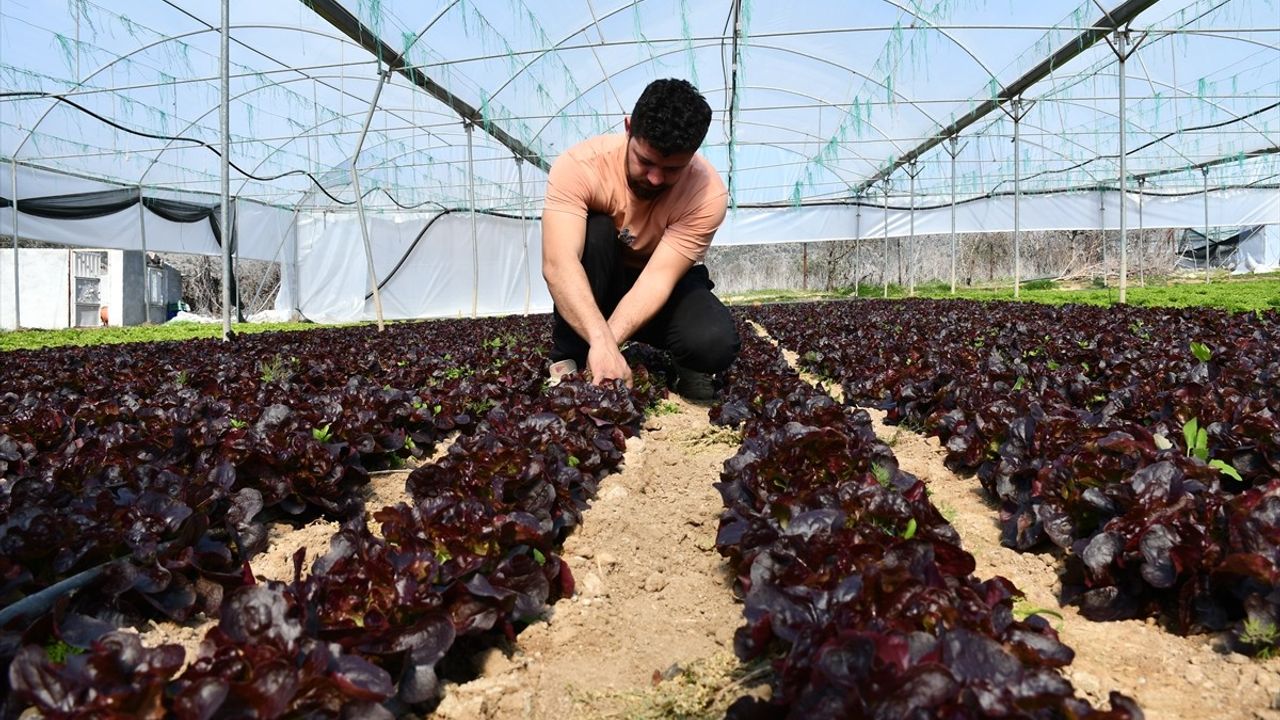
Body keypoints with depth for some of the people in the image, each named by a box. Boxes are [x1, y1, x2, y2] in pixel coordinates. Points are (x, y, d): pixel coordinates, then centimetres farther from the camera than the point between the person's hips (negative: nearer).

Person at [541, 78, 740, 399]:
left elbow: (658, 278, -32)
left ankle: (686, 365, 5)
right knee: (593, 229, -32)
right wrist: (601, 340, -55)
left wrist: (609, 341, -48)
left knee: (714, 344, -32)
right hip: (597, 284, 1)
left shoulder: (708, 193, -26)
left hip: (665, 289, -1)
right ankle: (567, 358, -17)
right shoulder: (579, 165, -28)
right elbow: (557, 264, -40)